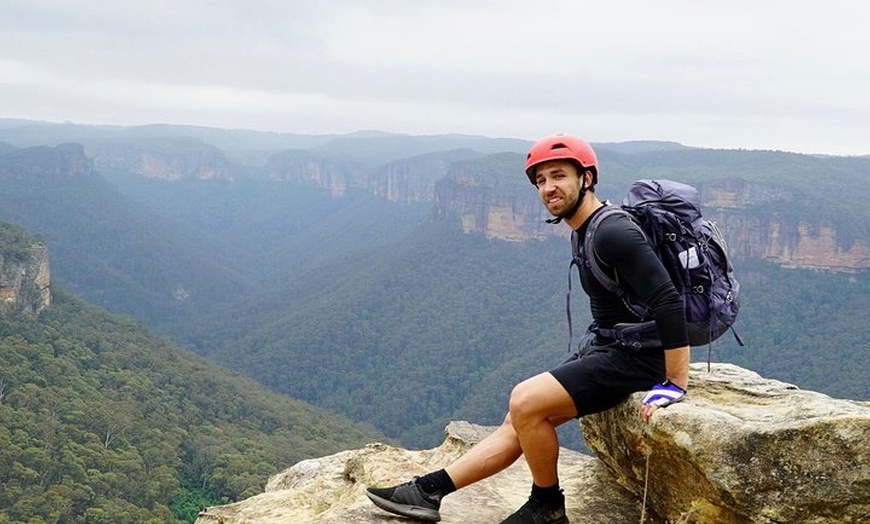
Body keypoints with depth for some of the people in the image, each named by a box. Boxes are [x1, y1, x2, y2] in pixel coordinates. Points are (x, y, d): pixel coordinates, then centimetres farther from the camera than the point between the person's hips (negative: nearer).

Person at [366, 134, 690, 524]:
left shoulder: (613, 233, -21)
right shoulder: (586, 232, 11)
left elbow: (668, 302, -27)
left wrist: (676, 385, -26)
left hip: (631, 359, -9)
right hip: (605, 348, 9)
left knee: (525, 403, -19)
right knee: (520, 420, 4)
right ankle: (429, 491, 6)